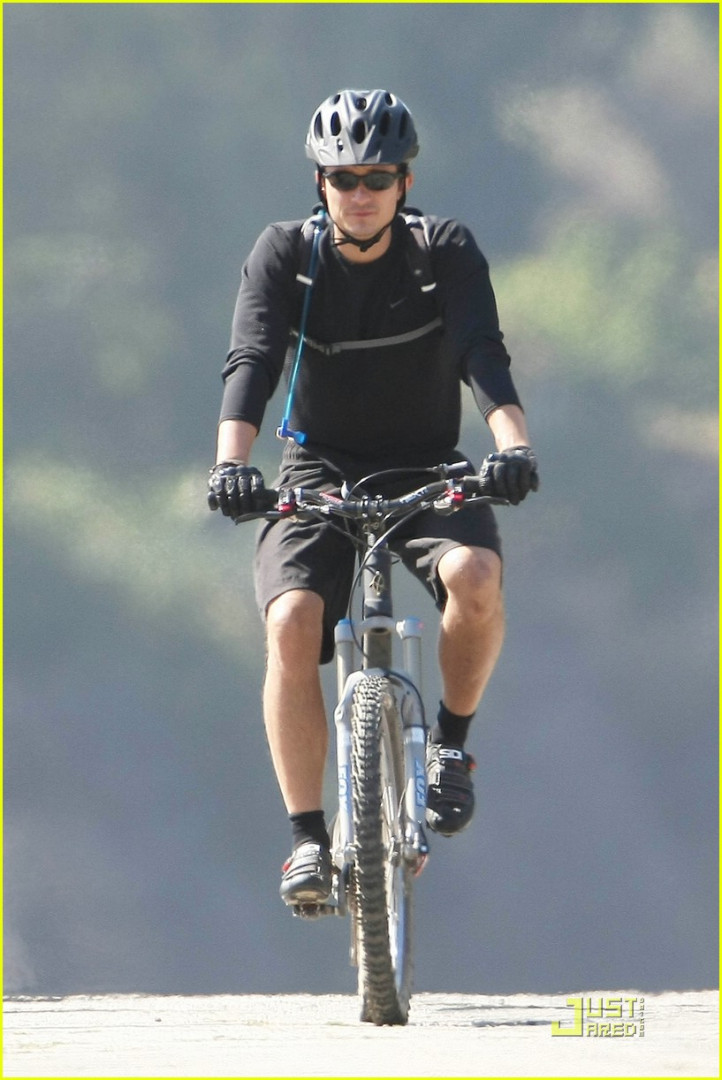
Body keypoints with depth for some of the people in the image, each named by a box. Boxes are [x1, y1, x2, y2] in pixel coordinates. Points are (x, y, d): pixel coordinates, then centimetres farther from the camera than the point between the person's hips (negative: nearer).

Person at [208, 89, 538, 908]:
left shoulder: (446, 251, -11)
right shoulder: (285, 254, -10)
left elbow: (483, 353, -25)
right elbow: (252, 360, -23)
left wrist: (512, 443, -45)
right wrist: (231, 460, -42)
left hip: (427, 472, 0)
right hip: (319, 473, 0)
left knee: (474, 575, -32)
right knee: (291, 623, -26)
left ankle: (450, 741, -5)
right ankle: (307, 838, -18)